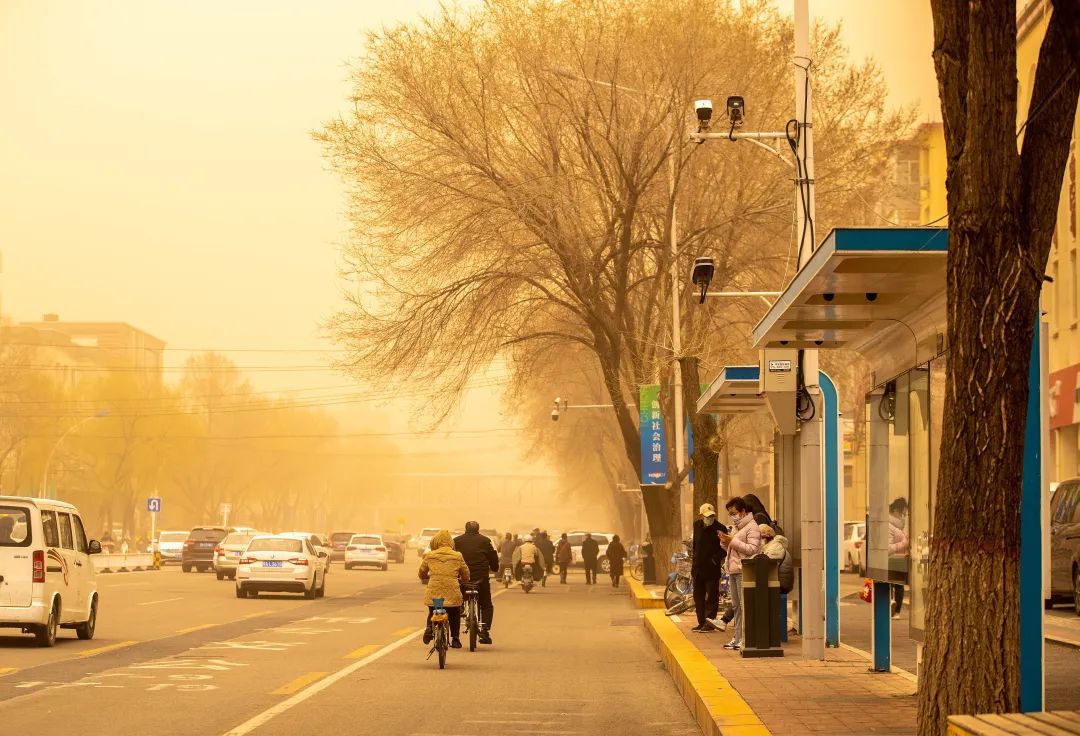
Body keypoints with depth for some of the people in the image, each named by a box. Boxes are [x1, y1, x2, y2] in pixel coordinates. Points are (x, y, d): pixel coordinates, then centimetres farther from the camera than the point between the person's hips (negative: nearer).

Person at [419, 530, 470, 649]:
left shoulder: (429, 556, 4)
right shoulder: (458, 556, 2)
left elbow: (421, 574, 15)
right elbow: (466, 575, 10)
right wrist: (460, 581, 32)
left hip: (433, 592, 1)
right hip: (452, 593, -1)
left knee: (432, 614, 23)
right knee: (454, 617, 20)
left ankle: (429, 628, -3)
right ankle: (455, 639, 15)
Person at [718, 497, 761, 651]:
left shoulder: (752, 527, -7)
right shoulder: (736, 527, 22)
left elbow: (752, 549, -18)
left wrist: (733, 541, -17)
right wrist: (725, 541, 6)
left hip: (744, 570, -10)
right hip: (733, 570, 10)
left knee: (745, 605, -10)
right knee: (736, 606, 10)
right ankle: (738, 638, 14)